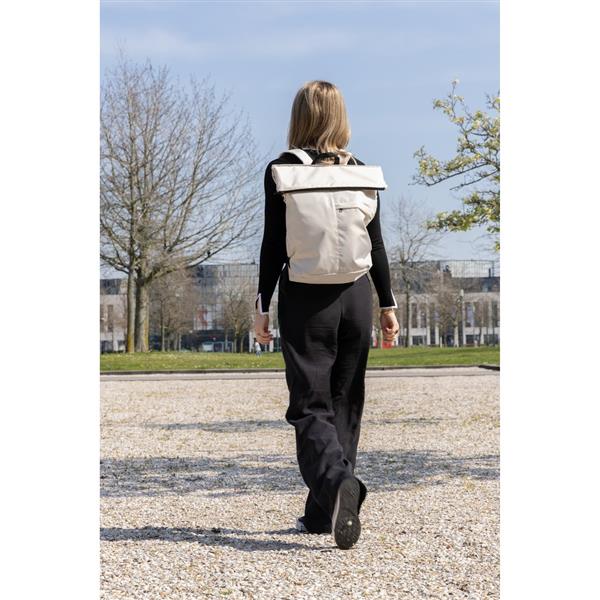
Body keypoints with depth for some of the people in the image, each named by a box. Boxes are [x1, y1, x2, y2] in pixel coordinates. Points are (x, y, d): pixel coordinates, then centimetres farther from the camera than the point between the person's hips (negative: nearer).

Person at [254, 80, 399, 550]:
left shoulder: (282, 170, -4)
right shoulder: (361, 171, 4)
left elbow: (274, 246, -6)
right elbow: (375, 244, 4)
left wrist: (262, 307, 0)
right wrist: (388, 304, 11)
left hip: (304, 300, -3)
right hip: (355, 297, 3)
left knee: (311, 406, 0)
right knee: (344, 404, 12)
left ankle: (338, 482, -28)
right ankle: (322, 512, 15)